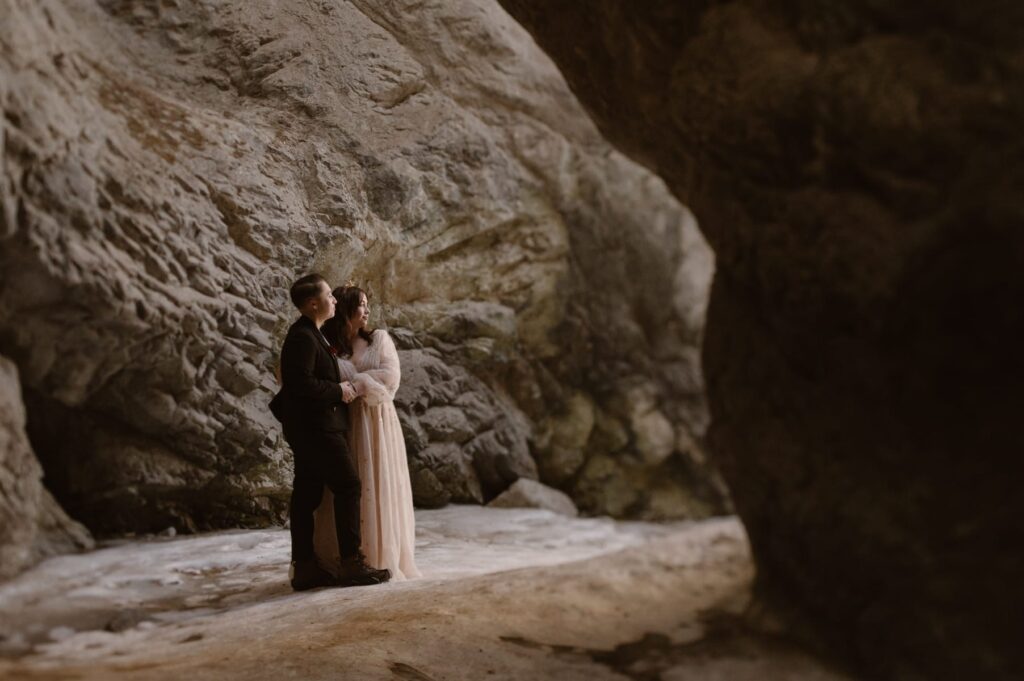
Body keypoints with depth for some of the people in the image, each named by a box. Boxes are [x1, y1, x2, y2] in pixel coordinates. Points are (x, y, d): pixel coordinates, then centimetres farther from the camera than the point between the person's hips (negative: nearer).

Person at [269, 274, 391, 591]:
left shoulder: (308, 334, 17)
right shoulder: (303, 337, -16)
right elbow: (302, 383, -26)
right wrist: (339, 390, -15)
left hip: (307, 427, 10)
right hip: (316, 425, -10)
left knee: (307, 494, 9)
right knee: (347, 486, -8)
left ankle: (304, 567, 12)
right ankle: (350, 563, -6)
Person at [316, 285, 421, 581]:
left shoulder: (379, 339, 7)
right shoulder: (328, 347, 6)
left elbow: (391, 376, -5)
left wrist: (351, 380, -11)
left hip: (377, 423, 0)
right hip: (344, 424, 0)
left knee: (378, 488, 0)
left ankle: (383, 559, 7)